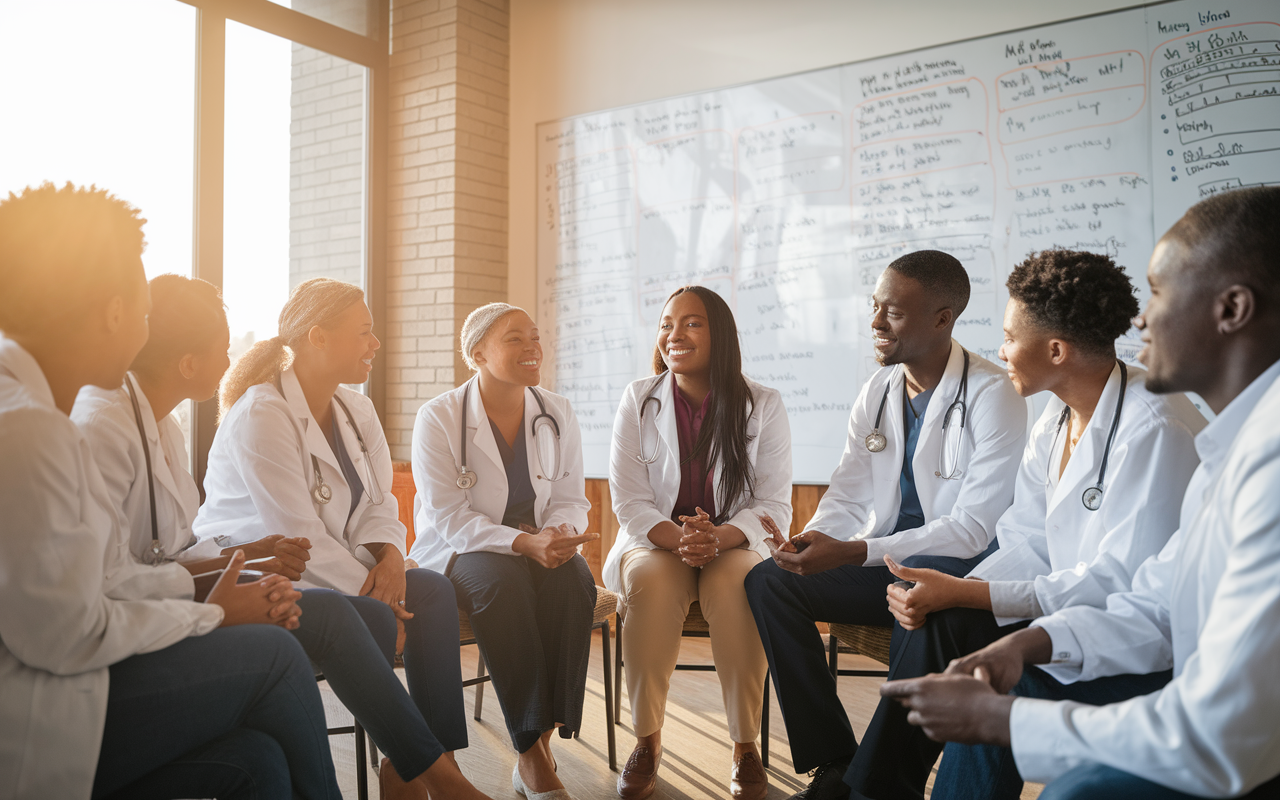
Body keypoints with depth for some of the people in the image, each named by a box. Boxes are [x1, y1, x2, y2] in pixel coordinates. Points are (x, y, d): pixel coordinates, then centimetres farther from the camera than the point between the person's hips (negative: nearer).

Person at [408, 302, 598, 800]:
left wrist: (559, 533, -20)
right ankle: (531, 753, -28)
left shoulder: (558, 415, 4)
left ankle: (544, 741, -24)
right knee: (503, 579, -36)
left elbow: (571, 499, 5)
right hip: (455, 553, -3)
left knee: (573, 577, -30)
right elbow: (449, 519, -14)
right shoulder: (437, 418, -9)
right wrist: (523, 542, -29)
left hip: (538, 546, 4)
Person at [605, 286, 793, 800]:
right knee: (652, 578, -32)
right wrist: (678, 538, -24)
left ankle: (745, 747, -17)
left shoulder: (763, 405, -2)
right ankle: (647, 742, -16)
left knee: (735, 583, -33)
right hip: (654, 543, 1)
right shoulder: (638, 401, 0)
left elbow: (774, 506, -5)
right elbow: (630, 502, -3)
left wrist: (719, 538, -25)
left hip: (736, 546, 0)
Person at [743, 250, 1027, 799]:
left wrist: (853, 553, -28)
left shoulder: (993, 396, -14)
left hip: (960, 568, -6)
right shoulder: (877, 392, 7)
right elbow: (848, 495, 7)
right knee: (768, 580, -12)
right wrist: (812, 541, -17)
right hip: (885, 564, 7)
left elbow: (972, 527, -20)